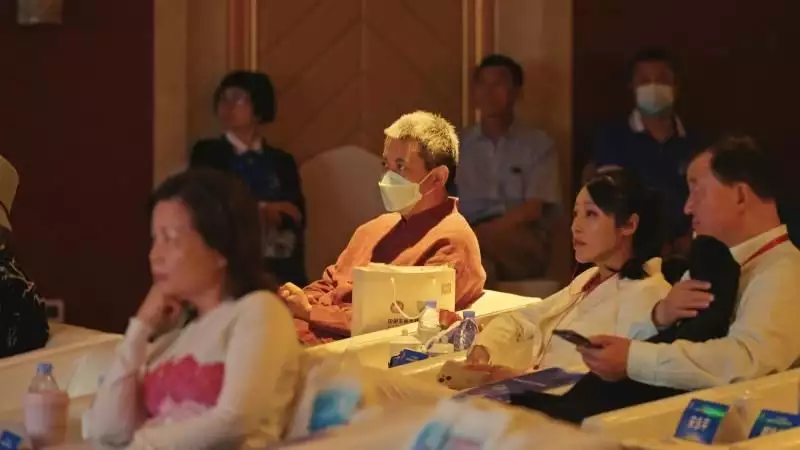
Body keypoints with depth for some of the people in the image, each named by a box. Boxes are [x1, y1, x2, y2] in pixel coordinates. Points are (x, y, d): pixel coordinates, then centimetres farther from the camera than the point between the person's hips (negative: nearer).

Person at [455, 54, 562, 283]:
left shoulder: (538, 145, 9)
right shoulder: (457, 145, 16)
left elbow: (533, 210, -3)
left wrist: (475, 232, -16)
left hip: (526, 249, -1)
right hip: (474, 240, 1)